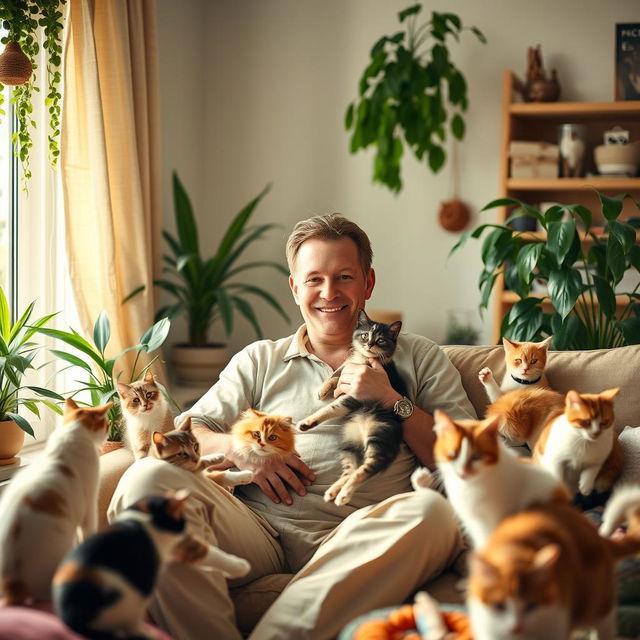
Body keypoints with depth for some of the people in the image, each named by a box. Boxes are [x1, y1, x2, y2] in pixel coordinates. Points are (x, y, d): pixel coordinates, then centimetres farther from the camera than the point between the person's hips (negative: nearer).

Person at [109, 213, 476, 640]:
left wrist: (392, 402, -1)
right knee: (150, 478, -24)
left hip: (356, 539, -1)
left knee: (433, 512, -35)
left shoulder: (419, 359, 20)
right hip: (260, 529, 2)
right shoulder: (260, 360, 25)